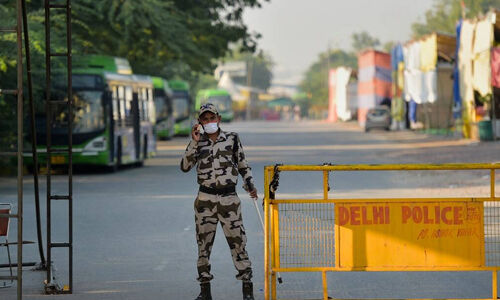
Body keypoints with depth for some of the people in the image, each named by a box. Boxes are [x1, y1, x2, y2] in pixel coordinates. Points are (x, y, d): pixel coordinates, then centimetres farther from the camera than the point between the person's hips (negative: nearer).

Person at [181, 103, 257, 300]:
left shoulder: (232, 139, 7)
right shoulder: (198, 142, 8)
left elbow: (243, 165, 14)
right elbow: (185, 166, -5)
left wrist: (250, 186, 0)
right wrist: (195, 142, -10)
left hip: (229, 198, -1)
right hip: (205, 199, 1)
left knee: (237, 241, -6)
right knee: (203, 242, 4)